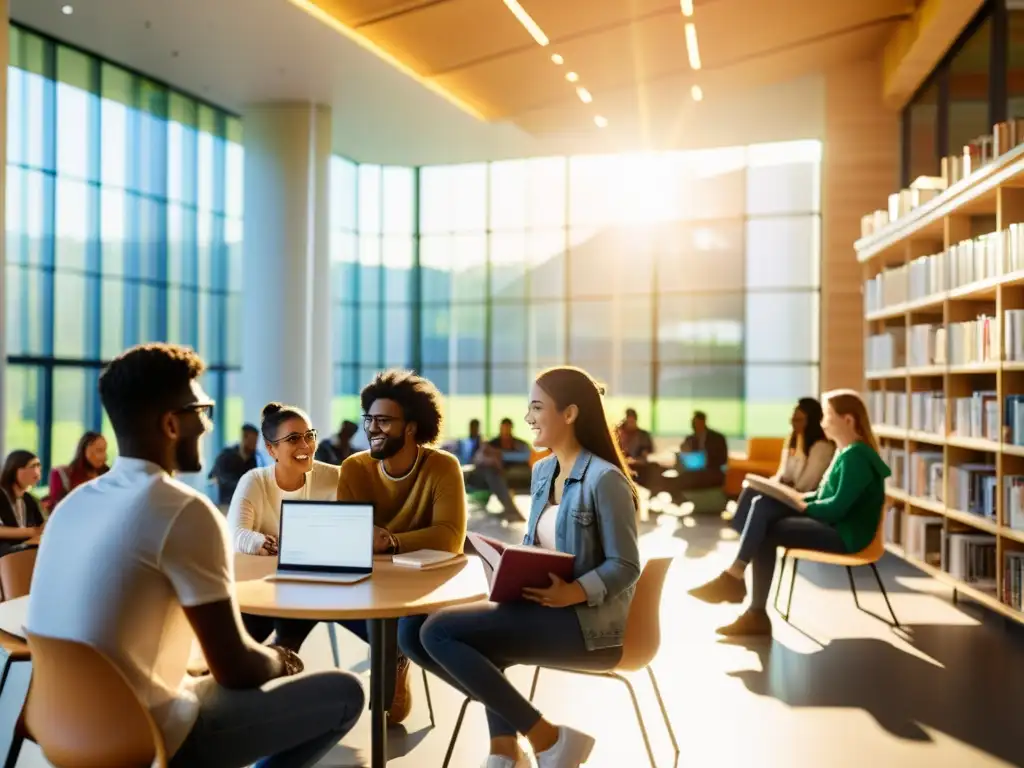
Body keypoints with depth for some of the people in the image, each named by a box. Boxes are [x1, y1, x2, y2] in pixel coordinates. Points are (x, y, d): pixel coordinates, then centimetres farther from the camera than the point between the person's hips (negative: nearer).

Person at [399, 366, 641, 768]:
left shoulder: (604, 479, -15)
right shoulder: (542, 471, 11)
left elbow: (625, 566, -15)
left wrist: (572, 593, -29)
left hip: (587, 622, -9)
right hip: (541, 609, 9)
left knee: (438, 632, -20)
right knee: (413, 630, -2)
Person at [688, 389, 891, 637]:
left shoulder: (856, 456, -16)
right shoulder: (846, 452, 15)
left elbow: (838, 507, -22)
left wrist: (803, 506, -9)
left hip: (844, 534, -9)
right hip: (831, 523, 9)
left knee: (765, 532, -20)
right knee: (763, 505, -12)